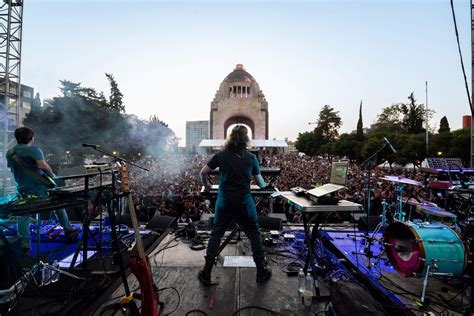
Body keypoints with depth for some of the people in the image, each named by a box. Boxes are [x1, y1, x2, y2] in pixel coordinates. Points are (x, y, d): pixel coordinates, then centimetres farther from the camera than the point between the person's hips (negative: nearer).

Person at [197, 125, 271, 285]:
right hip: (244, 203, 0)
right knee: (254, 235, 17)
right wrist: (264, 185, 29)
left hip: (224, 202, 1)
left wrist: (206, 185, 21)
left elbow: (202, 173, 2)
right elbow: (260, 182, 6)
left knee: (216, 235, 16)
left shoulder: (221, 155, -2)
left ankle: (206, 274, 25)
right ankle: (261, 272, 30)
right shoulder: (251, 157, -2)